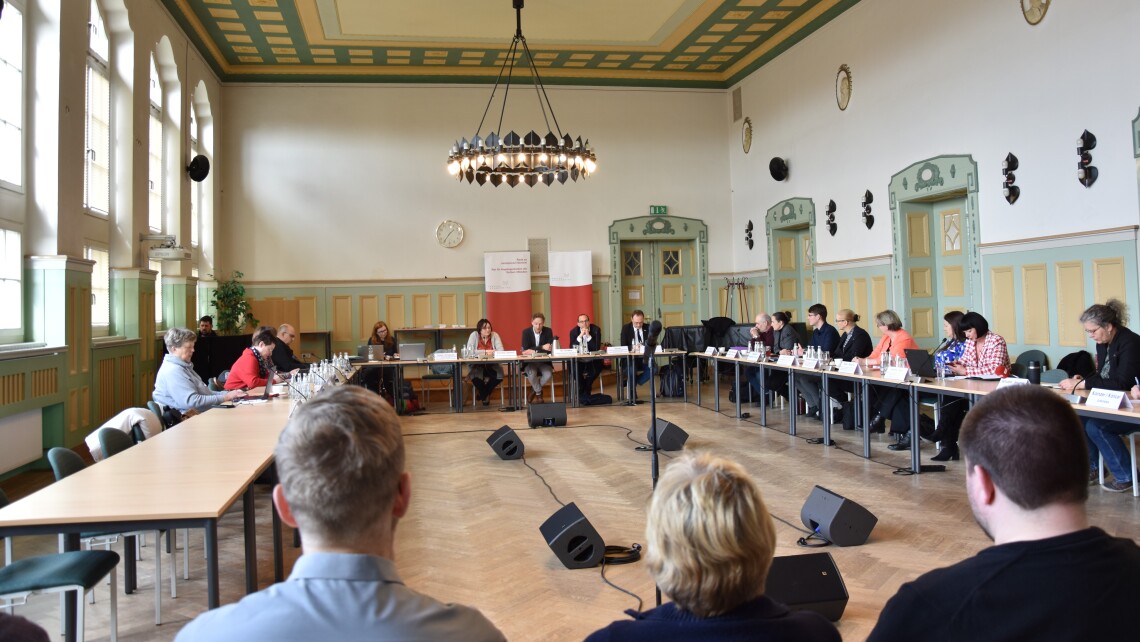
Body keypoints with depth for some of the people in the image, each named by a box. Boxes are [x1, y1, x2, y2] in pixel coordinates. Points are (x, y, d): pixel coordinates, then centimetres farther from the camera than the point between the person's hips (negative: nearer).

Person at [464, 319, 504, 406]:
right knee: (475, 375, -33)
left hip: (491, 366, 2)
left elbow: (501, 351, -11)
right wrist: (485, 352, -21)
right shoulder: (474, 335, -6)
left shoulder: (495, 335, -2)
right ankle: (485, 395, 2)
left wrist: (492, 352, -30)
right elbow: (469, 351, -17)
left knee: (500, 374, -27)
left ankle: (482, 394, 3)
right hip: (477, 366, -2)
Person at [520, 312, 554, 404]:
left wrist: (534, 351, -23)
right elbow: (525, 350, -17)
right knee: (532, 373, -34)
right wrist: (542, 348, -28)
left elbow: (550, 349, -11)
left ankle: (534, 391, -3)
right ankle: (539, 393, -5)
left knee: (549, 374, -30)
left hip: (544, 362, 1)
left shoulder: (548, 331, -3)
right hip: (530, 363, -1)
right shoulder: (526, 332, -6)